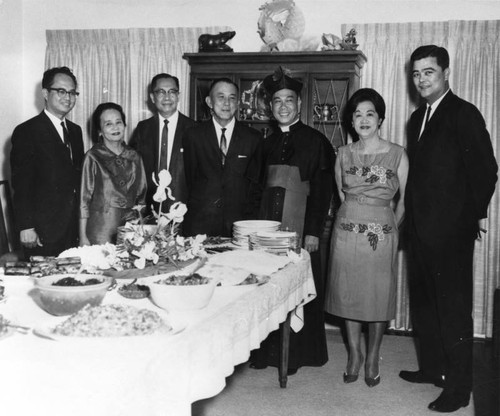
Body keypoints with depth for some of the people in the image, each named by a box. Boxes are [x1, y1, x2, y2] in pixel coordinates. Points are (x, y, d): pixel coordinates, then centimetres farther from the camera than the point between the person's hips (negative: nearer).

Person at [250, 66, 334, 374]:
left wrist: (313, 231, -13)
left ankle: (297, 353, 13)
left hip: (300, 229, -4)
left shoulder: (316, 142, -1)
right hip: (268, 228, 4)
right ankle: (267, 350, 16)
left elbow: (322, 190, -6)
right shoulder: (267, 144, 14)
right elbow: (259, 187, 13)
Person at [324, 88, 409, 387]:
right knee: (348, 294, 8)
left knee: (379, 296, 5)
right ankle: (354, 354, 25)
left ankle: (373, 358, 22)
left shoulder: (398, 154, -2)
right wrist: (354, 218, 10)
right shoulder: (344, 153, 5)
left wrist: (391, 228, 2)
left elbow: (404, 200, 3)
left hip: (383, 233, -2)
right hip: (347, 230, 2)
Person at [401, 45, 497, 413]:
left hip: (451, 230, -8)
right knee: (423, 302, 16)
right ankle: (432, 367, 31)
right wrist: (412, 217, 9)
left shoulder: (464, 114, -9)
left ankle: (458, 386, 9)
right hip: (422, 229, 8)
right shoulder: (418, 118, 15)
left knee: (454, 306, -1)